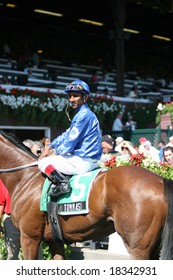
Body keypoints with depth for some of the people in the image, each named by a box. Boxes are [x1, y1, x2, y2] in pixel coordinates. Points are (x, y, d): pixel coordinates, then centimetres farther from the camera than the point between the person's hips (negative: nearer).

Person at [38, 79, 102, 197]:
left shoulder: (84, 115, -17)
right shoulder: (82, 113, 17)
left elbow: (70, 143, -17)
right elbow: (67, 135, 23)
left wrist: (54, 153, -1)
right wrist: (50, 147, 13)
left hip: (83, 161, -10)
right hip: (87, 159, 10)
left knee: (43, 162, -4)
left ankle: (62, 183, -16)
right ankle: (62, 182, 15)